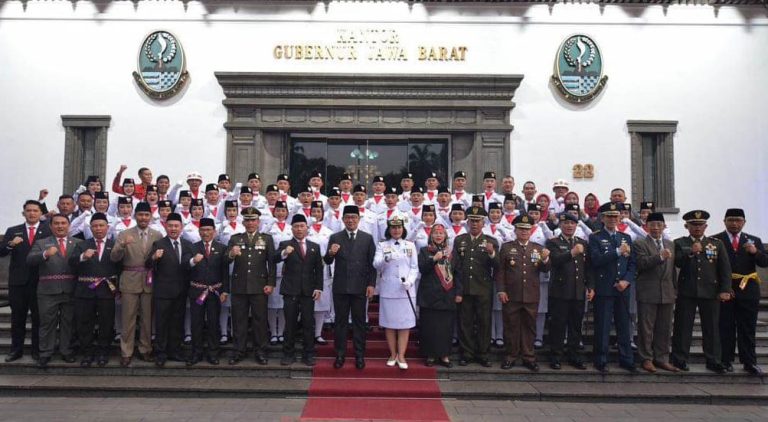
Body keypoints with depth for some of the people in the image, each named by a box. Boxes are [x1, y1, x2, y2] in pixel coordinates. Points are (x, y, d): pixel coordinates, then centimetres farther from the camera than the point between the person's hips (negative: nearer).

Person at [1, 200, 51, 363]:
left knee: (39, 317, 6)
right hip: (18, 280, 2)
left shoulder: (48, 230, 2)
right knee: (17, 316, 11)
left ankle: (37, 349, 16)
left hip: (40, 281, -2)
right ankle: (16, 349, 21)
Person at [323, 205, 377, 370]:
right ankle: (340, 355, 18)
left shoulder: (368, 238, 3)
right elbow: (327, 261, -1)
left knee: (359, 322, 7)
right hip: (340, 287, 1)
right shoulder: (335, 238, 4)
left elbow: (372, 263, 2)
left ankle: (359, 356, 17)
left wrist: (371, 284, -4)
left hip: (360, 287, 0)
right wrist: (330, 253, -23)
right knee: (341, 321, 8)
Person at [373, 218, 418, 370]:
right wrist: (386, 259, -28)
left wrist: (410, 281, -10)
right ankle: (393, 354, 17)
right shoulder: (382, 245, 6)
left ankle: (401, 356, 6)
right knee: (389, 323, 4)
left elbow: (414, 267, 7)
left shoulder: (410, 245, 11)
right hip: (388, 289, -1)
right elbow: (376, 265, -7)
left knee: (405, 323, -1)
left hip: (406, 289, 1)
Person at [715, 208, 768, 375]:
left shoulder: (754, 240, 11)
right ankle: (726, 360, 12)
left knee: (748, 328, 8)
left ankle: (749, 362, 16)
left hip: (748, 290, 3)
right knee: (725, 328, 3)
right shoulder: (715, 240, -1)